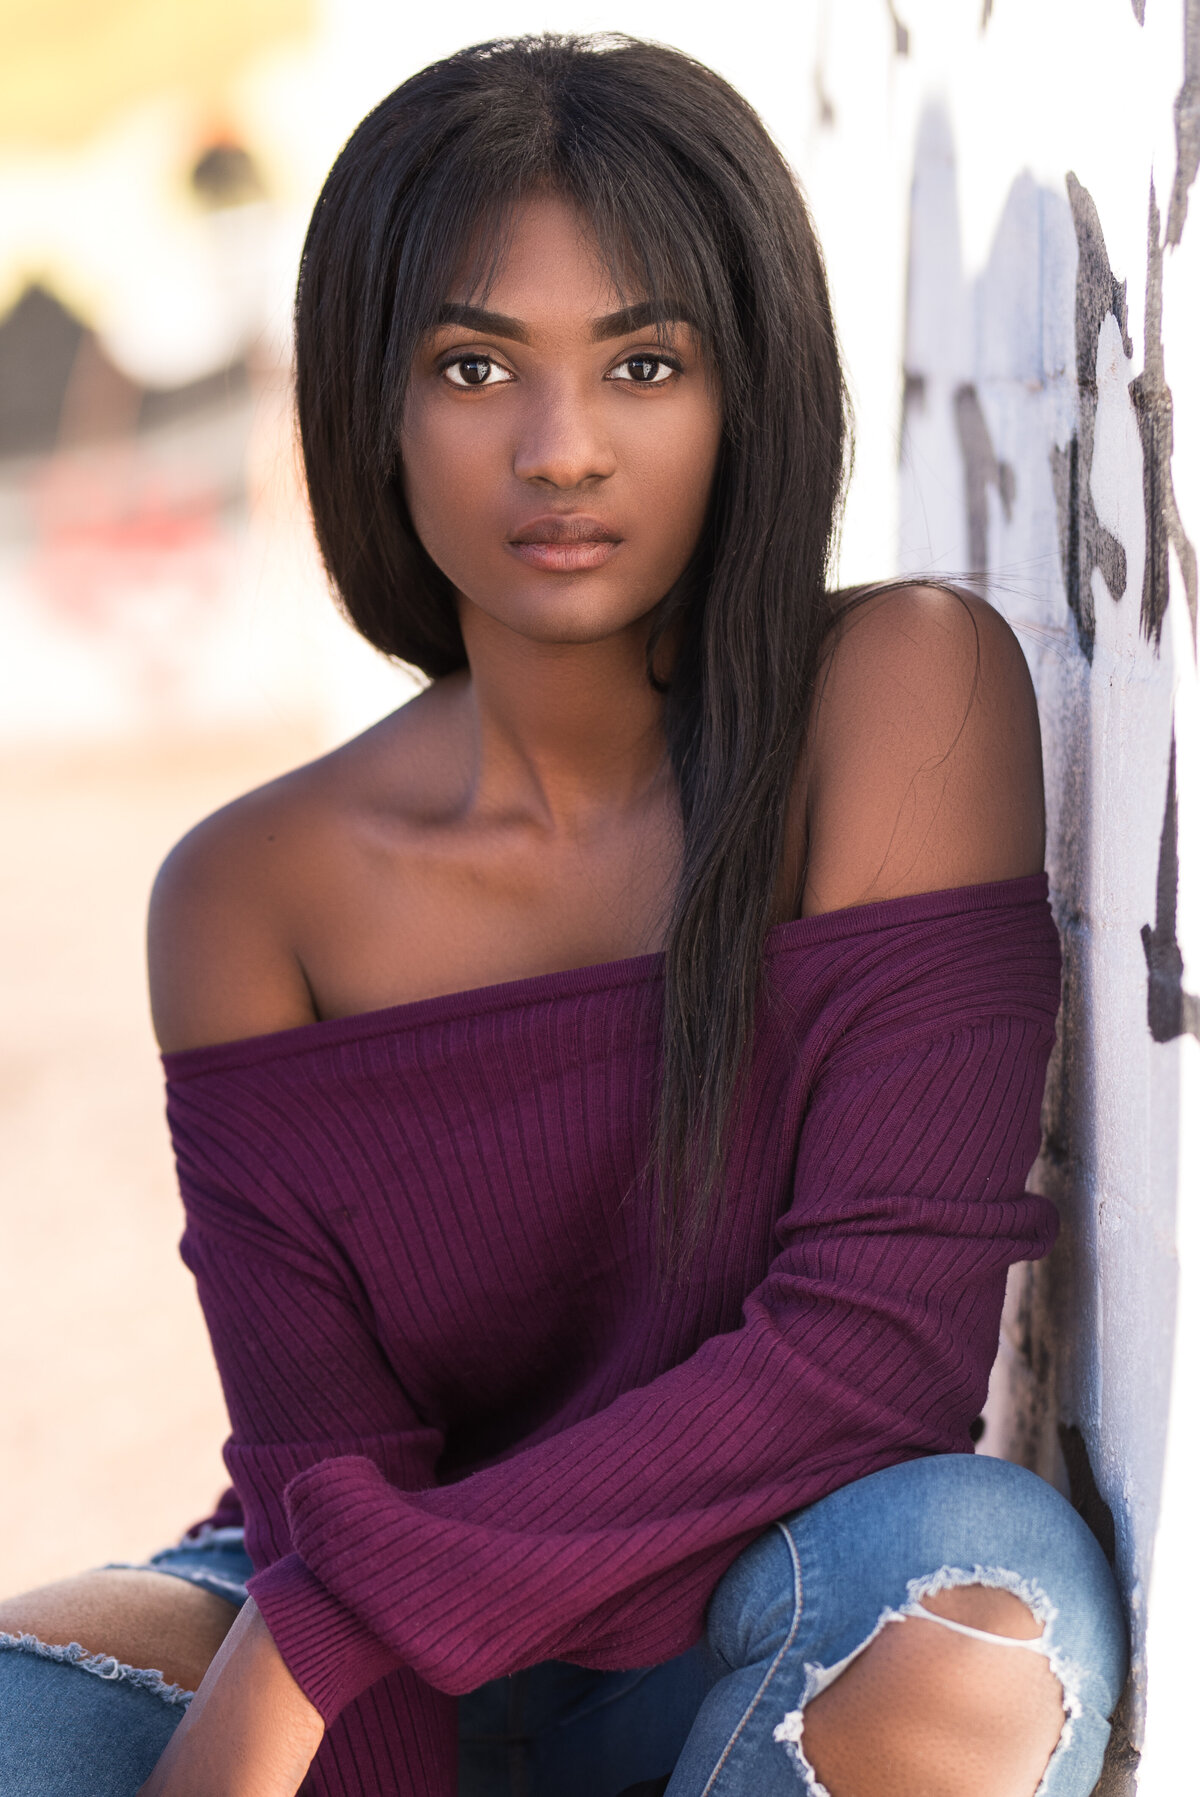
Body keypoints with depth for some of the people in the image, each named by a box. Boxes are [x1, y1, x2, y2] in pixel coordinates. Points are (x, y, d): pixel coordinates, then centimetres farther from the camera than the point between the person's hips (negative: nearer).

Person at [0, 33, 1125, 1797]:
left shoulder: (906, 693, -13)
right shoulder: (257, 895, -7)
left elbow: (888, 1341, -19)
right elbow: (322, 1471, -10)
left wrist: (308, 1648, -21)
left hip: (769, 1650, -1)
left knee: (984, 1578, -34)